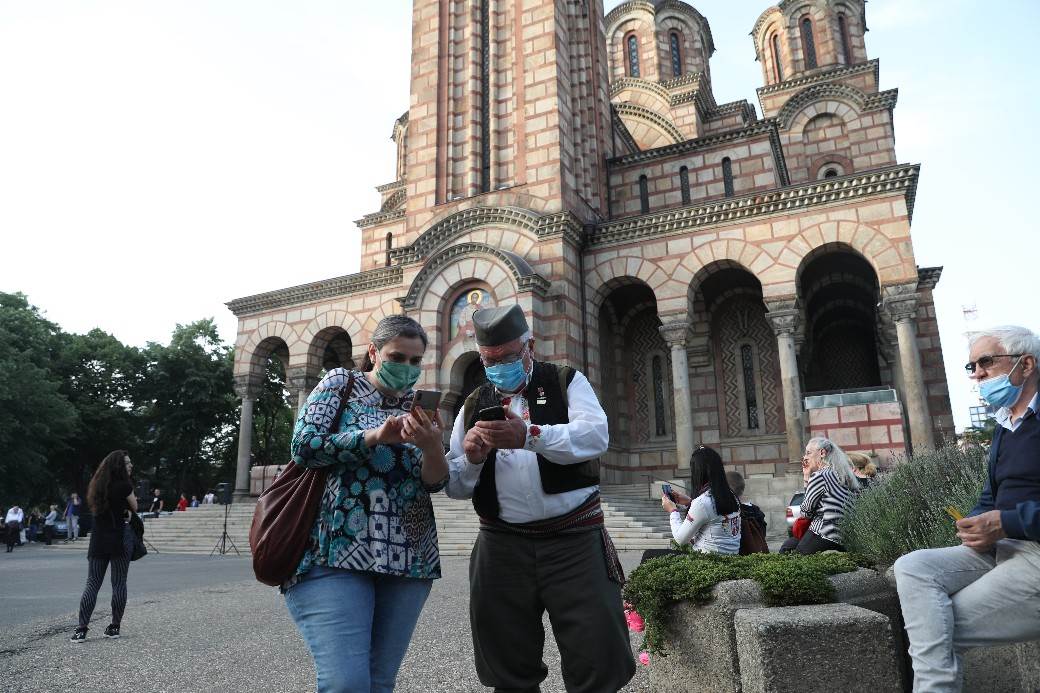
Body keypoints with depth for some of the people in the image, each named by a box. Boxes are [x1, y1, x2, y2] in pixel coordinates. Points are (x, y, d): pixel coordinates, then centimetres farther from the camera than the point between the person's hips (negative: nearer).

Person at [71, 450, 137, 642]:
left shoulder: (98, 485, 8)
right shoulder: (124, 485, -10)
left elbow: (97, 509, 18)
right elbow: (134, 508, 2)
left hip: (98, 540, 5)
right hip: (120, 538, -5)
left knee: (92, 583, 7)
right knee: (119, 583, 3)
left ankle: (82, 628, 0)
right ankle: (114, 626, 7)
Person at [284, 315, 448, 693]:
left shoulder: (420, 408, 13)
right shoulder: (340, 383, 6)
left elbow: (435, 481, 4)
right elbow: (304, 446, -6)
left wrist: (431, 445, -17)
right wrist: (378, 436, -15)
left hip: (407, 559, 4)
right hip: (335, 552, -4)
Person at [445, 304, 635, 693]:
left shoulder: (567, 382, 5)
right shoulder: (474, 407, 13)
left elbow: (596, 435, -15)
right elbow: (455, 487, 13)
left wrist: (530, 436, -28)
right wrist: (471, 459, -9)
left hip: (574, 540, -3)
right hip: (502, 548, 3)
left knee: (598, 661, -1)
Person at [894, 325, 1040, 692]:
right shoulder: (1006, 425, 19)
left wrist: (1005, 524, -20)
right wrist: (978, 526, 0)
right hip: (1004, 548, 8)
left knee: (938, 628, -14)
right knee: (912, 567, -14)